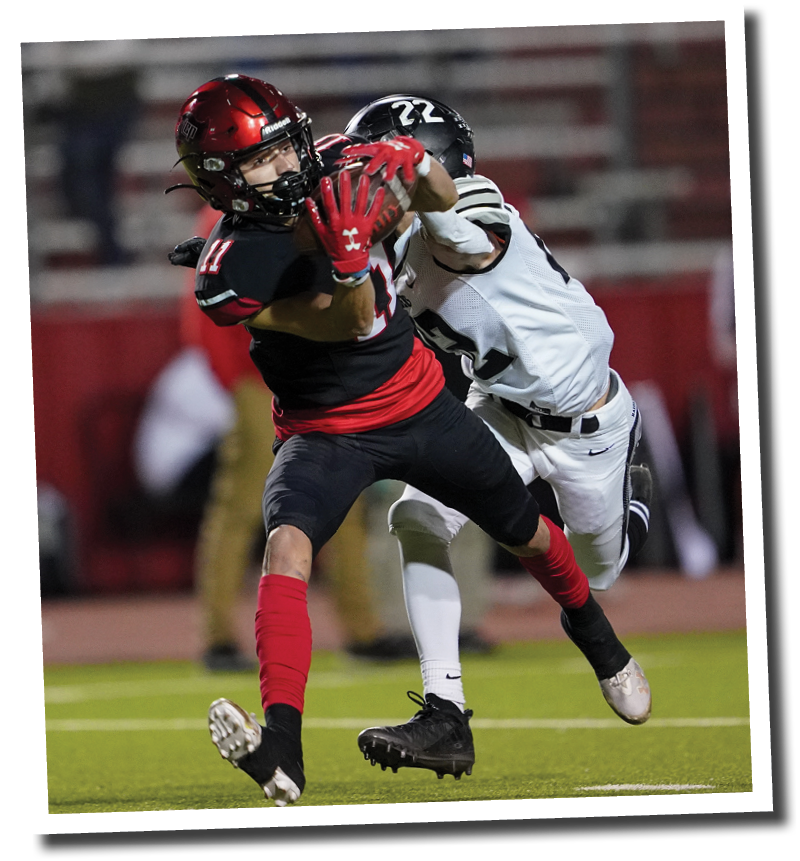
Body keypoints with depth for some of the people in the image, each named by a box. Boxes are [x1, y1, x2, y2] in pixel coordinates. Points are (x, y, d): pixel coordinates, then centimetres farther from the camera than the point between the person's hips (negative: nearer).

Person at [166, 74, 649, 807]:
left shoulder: (335, 168, -11)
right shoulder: (231, 273, -26)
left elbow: (443, 206, 10)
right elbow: (350, 324, -27)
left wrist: (416, 164, -10)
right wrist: (348, 260, -44)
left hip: (419, 402, 5)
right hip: (326, 432, -5)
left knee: (527, 533, 19)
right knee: (287, 543, -33)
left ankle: (594, 634, 54)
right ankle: (281, 746, -46)